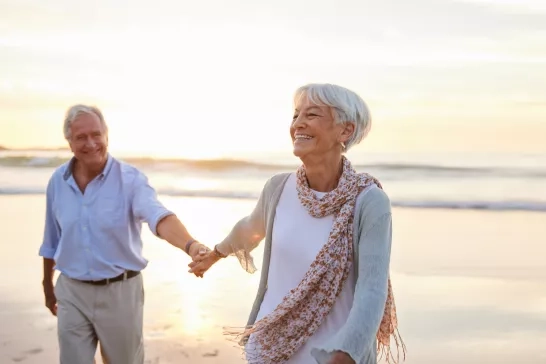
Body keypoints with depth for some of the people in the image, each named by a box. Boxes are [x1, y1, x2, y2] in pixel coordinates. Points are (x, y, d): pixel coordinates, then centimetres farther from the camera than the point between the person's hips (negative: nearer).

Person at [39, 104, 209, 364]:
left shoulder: (130, 179, -15)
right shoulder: (57, 181, -2)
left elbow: (159, 217, -34)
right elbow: (51, 241, 11)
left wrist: (190, 245, -53)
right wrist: (47, 285, 19)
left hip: (120, 291, -2)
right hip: (71, 292, 3)